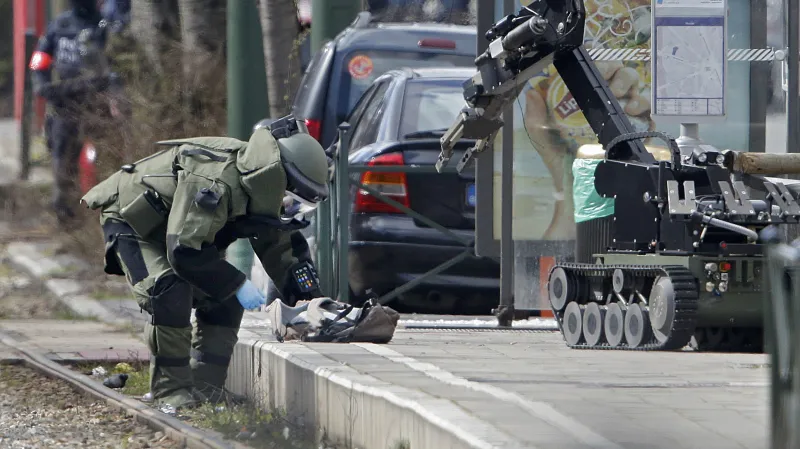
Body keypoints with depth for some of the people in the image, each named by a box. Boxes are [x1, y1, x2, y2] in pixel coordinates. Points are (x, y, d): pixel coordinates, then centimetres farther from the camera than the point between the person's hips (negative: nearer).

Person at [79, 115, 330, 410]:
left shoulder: (258, 185, -10)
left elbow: (284, 246, 4)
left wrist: (308, 298, -4)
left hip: (174, 227, 9)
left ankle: (205, 386, 2)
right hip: (129, 218, -9)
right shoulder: (212, 184, -39)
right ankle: (170, 390, -20)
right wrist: (238, 285, -32)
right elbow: (184, 253, -39)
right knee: (171, 291, -28)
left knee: (224, 297, -2)